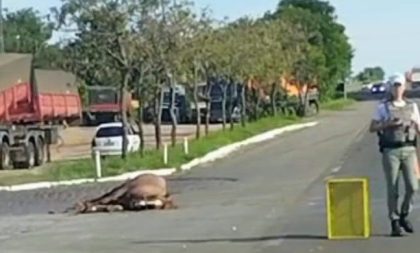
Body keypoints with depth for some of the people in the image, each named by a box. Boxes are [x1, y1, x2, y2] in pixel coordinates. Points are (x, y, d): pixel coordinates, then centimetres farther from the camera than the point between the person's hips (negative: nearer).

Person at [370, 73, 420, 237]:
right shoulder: (383, 107, 4)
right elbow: (372, 129, 3)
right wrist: (388, 124, -13)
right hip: (390, 151, -2)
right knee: (393, 189, -3)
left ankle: (404, 216, 16)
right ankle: (394, 223, 6)